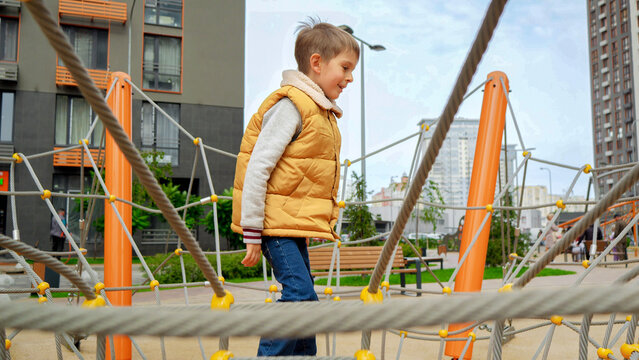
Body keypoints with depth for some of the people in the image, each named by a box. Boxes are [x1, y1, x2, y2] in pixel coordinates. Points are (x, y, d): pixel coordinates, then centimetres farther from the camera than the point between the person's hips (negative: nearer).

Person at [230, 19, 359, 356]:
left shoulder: (321, 110, 16)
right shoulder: (291, 105, -15)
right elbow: (257, 168, -20)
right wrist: (252, 234, -20)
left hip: (295, 223, 9)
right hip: (276, 223, -9)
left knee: (302, 297, 14)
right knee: (301, 294, -15)